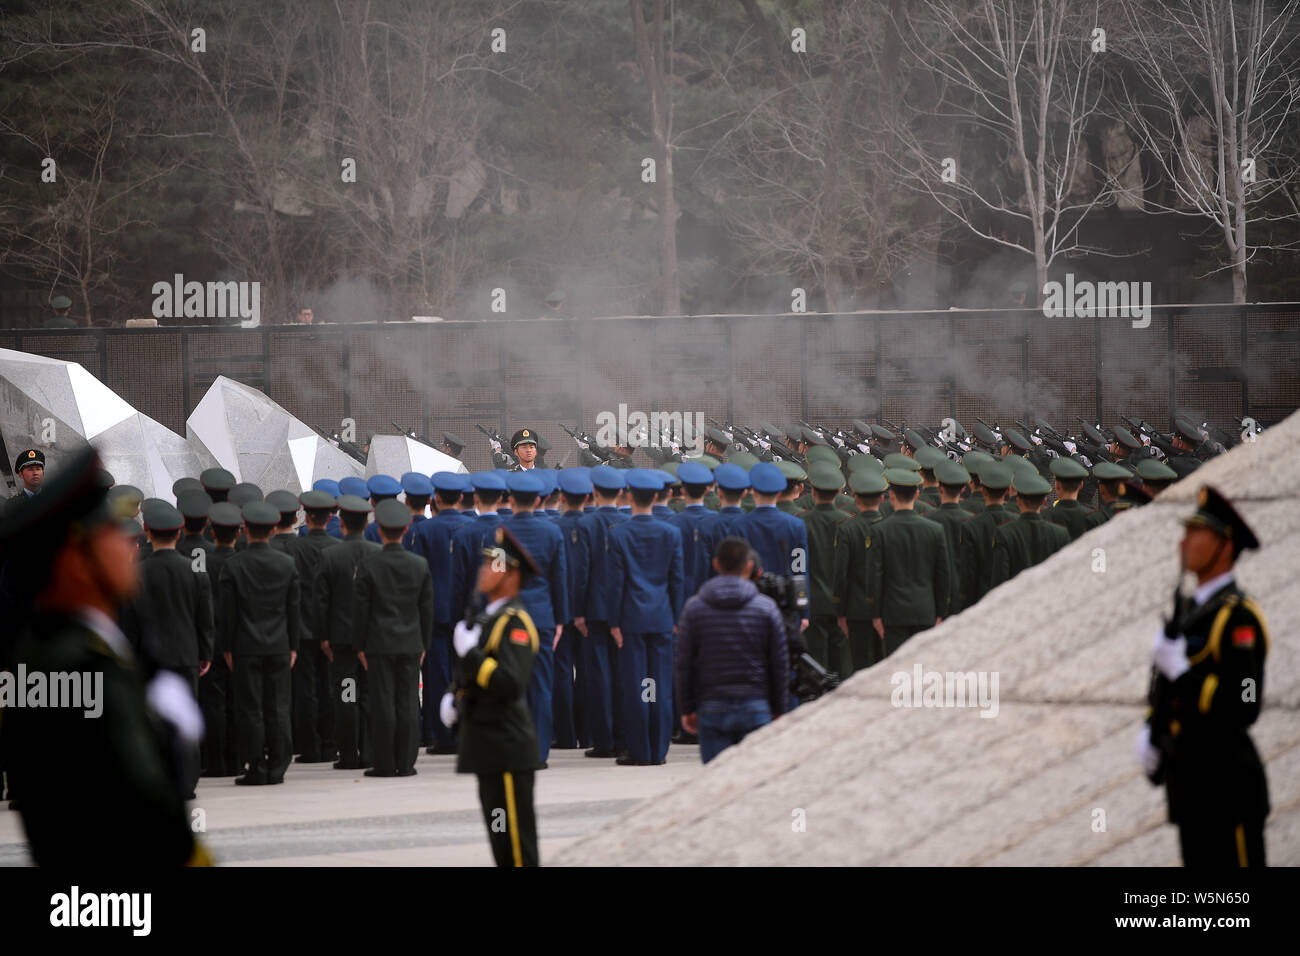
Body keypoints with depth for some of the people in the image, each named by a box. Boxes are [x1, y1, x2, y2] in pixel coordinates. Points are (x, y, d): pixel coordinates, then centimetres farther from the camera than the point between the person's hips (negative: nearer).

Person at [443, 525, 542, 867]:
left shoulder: (516, 623, -14)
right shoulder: (488, 618, 16)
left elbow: (511, 684, -26)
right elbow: (473, 676, 28)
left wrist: (470, 652, -21)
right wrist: (454, 699, 8)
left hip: (507, 749, -10)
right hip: (489, 749, 10)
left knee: (516, 844, -8)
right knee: (501, 843, 14)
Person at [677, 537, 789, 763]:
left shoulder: (694, 608, -1)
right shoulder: (766, 608, -1)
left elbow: (684, 664, 2)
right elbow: (780, 666, 3)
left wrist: (688, 709, 10)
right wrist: (777, 709, 14)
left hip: (711, 709, 0)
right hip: (755, 708, 0)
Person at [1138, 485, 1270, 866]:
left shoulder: (1238, 617, -14)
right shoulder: (1189, 610, 15)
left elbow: (1244, 707, -22)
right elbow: (1165, 685, 23)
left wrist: (1183, 670, -24)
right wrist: (1150, 731, 7)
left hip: (1226, 781, -9)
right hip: (1190, 779, 9)